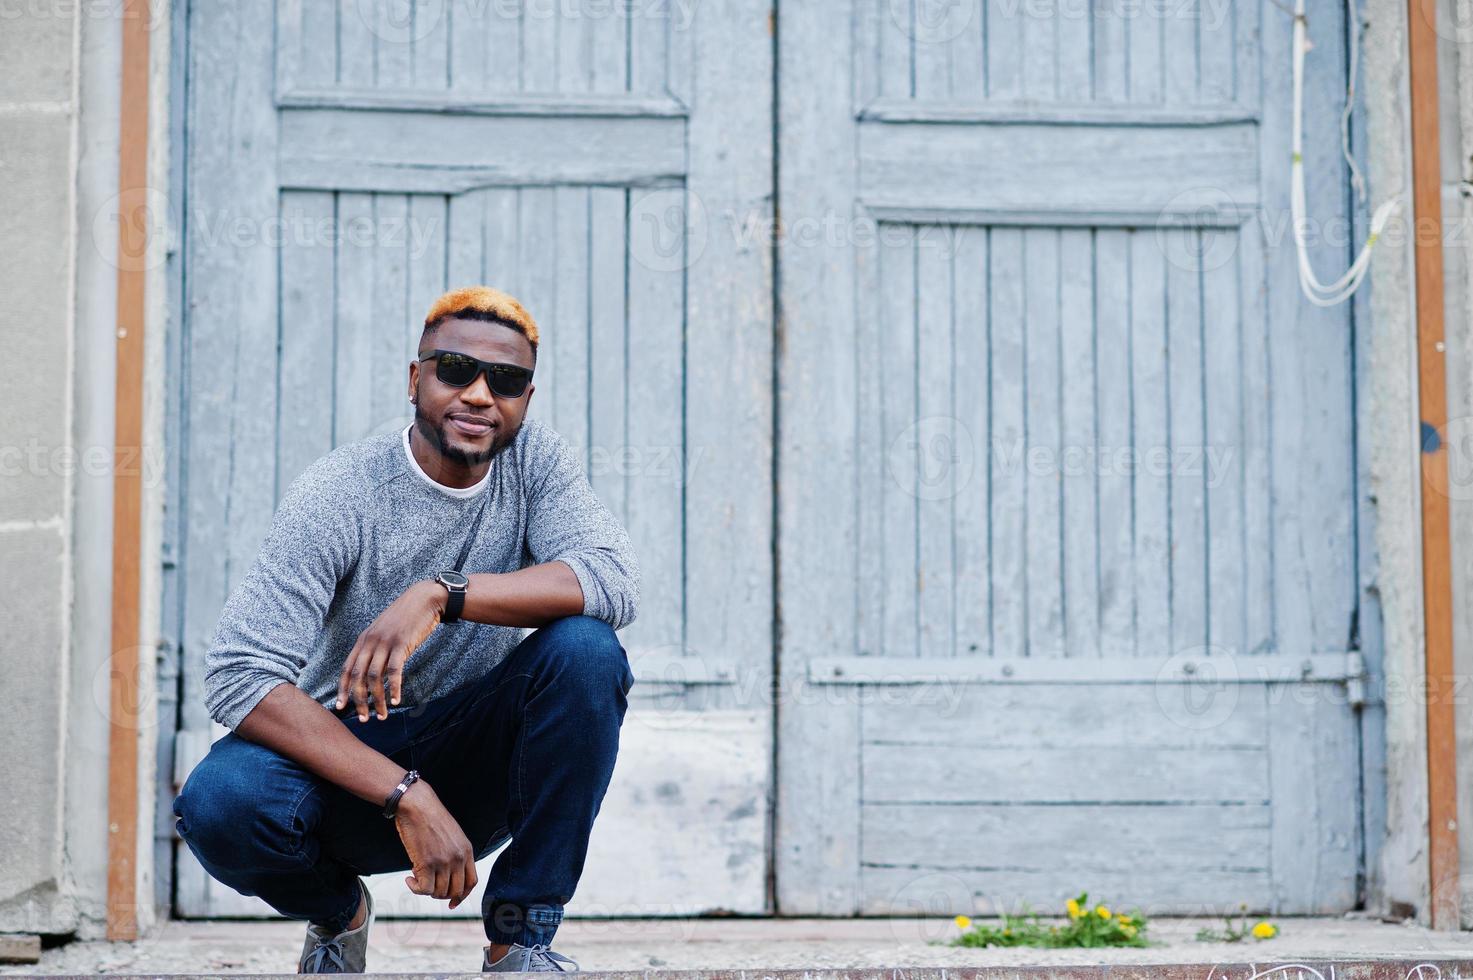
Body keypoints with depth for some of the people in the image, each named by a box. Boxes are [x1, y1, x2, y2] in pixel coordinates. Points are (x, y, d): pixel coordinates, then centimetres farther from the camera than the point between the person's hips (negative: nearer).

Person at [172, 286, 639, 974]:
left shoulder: (534, 461, -6)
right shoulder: (336, 495, -17)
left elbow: (615, 581, -24)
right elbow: (238, 678, -27)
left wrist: (440, 596, -36)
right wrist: (407, 796, -34)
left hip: (477, 767, 2)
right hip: (344, 757, -2)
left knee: (586, 649, -25)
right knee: (219, 803, -34)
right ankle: (338, 912, 4)